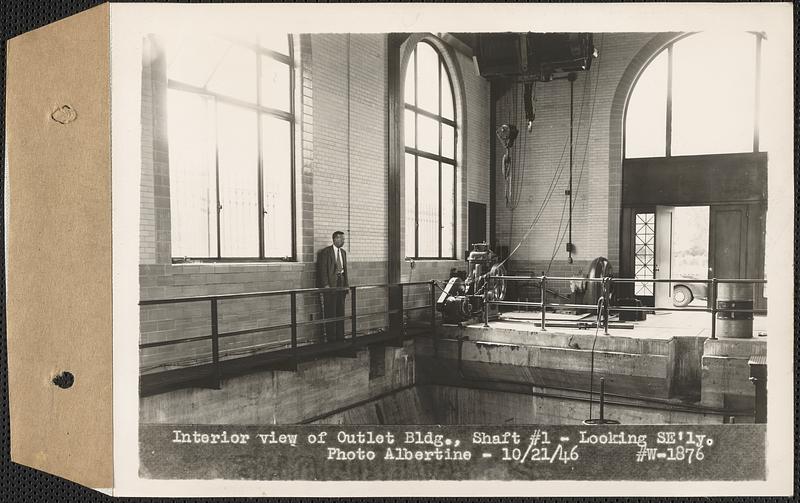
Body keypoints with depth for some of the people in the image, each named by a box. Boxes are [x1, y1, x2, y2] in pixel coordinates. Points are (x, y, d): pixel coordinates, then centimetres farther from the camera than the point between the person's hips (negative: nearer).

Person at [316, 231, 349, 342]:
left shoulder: (343, 252, 16)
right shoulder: (325, 252, -6)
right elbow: (323, 269, -10)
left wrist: (346, 283, 10)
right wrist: (325, 285, -16)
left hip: (341, 284, 7)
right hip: (330, 285, -7)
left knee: (340, 312, 9)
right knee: (330, 312, -4)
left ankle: (340, 337, 16)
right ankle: (331, 338, 1)